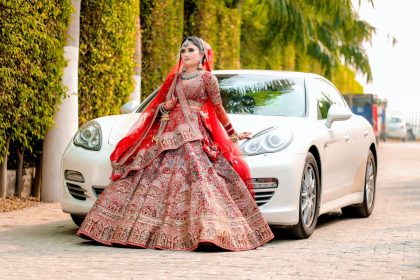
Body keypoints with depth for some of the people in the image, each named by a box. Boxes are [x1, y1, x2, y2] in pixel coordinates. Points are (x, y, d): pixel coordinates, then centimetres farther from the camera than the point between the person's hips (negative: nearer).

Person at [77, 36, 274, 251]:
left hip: (193, 136, -5)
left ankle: (209, 231, -26)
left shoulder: (207, 78, 4)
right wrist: (164, 107, 1)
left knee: (198, 178, -21)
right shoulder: (174, 78, 19)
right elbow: (158, 106, 23)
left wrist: (233, 135, 12)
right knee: (149, 179, 0)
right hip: (167, 135, 5)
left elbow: (218, 109, 9)